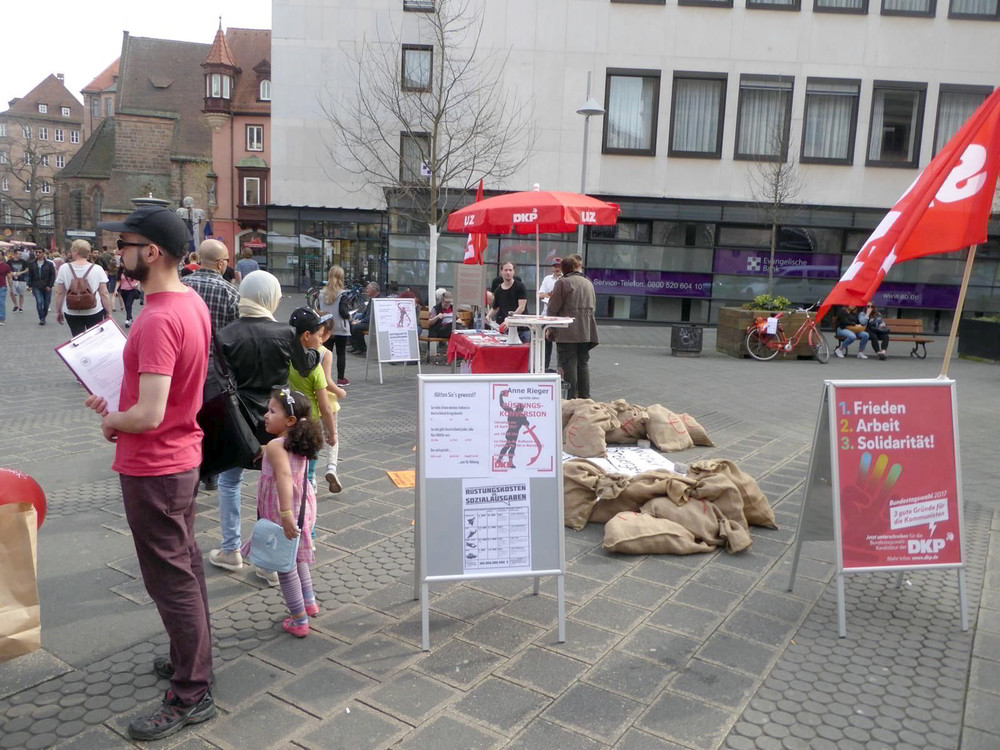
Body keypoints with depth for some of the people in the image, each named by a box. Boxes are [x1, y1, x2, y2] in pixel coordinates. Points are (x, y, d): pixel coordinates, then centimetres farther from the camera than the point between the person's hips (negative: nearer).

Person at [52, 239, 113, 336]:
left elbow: (59, 293, 0)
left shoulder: (64, 268, -4)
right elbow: (104, 293, -7)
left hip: (72, 313, 1)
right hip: (94, 312, -1)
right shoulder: (97, 269, -7)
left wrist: (58, 311, 11)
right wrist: (109, 312, 1)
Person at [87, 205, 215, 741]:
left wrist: (111, 421, -10)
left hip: (152, 469, -10)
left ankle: (191, 695, 18)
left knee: (171, 580, 3)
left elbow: (148, 415, -30)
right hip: (183, 455, 10)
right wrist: (118, 404, 6)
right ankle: (191, 658, 40)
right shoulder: (192, 303, 4)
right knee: (185, 562, 21)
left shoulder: (158, 321, -27)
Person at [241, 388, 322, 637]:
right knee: (297, 559, 28)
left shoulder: (276, 446, -23)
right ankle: (309, 602, 42)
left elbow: (284, 477, -38)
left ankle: (299, 621, 17)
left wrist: (286, 515, -44)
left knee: (285, 567, 7)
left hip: (280, 515, -8)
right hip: (301, 508, 8)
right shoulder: (299, 445, 1)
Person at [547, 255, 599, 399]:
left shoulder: (563, 282, -7)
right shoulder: (589, 283, 11)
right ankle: (585, 397, 17)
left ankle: (571, 398, -1)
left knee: (568, 365, -2)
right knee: (583, 363, 12)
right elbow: (592, 307, 17)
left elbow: (553, 308, -8)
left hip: (567, 332, -5)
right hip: (586, 331, 6)